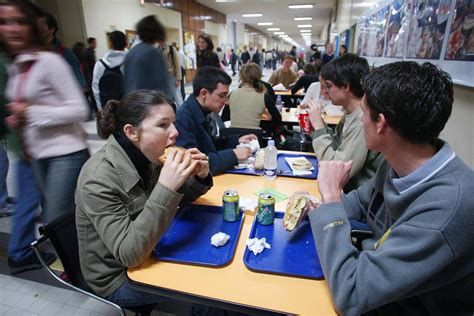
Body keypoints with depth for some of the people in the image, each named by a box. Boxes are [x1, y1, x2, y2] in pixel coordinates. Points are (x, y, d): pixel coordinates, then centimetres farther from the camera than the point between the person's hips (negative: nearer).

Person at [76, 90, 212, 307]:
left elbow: (178, 198, 4)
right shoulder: (99, 179, -29)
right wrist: (165, 188, -39)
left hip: (147, 253, 6)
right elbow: (129, 254, -32)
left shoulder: (145, 156, -9)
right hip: (119, 277, -6)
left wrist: (199, 177, -17)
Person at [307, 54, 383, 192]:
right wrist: (317, 126, -8)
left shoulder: (363, 121, -27)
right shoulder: (352, 113, 1)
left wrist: (318, 125, -23)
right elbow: (338, 147, 6)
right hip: (346, 186, 7)